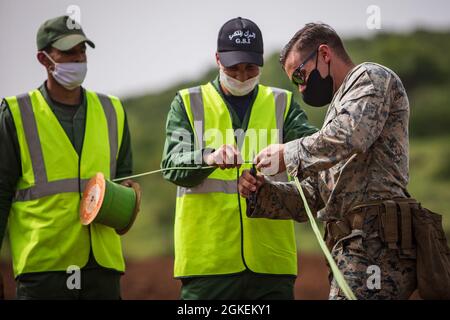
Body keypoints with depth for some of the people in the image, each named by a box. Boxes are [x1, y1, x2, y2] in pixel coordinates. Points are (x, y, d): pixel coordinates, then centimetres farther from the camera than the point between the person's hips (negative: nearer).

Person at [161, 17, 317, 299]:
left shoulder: (282, 104, 14)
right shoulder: (188, 104, 9)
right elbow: (173, 166, -5)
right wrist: (208, 158, -28)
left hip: (270, 257, 2)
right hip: (207, 258, -1)